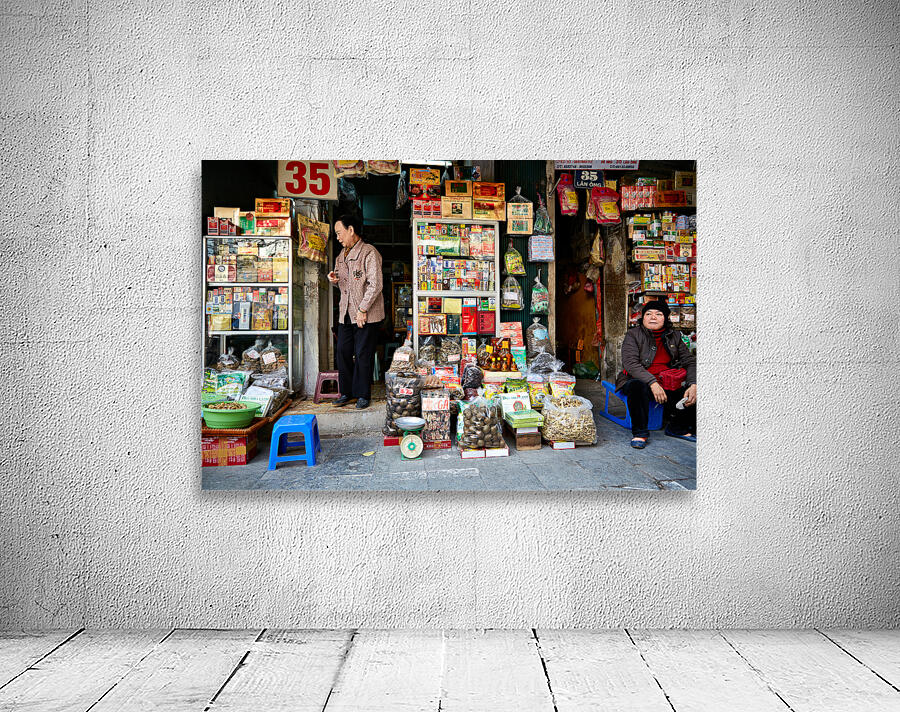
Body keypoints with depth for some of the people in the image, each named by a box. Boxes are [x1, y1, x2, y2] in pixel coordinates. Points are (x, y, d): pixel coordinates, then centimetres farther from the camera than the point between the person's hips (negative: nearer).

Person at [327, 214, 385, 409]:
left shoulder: (369, 252, -10)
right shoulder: (342, 256, 16)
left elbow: (375, 285, -16)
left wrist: (362, 309, -17)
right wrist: (334, 280, 3)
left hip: (366, 314, -7)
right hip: (345, 312, 7)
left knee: (363, 355, -1)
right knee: (343, 352, 8)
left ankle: (363, 395, 11)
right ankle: (346, 392, 20)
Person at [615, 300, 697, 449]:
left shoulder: (674, 336, 10)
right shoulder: (633, 335, -3)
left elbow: (690, 362, 5)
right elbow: (630, 363, -17)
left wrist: (693, 385, -16)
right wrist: (652, 383, -31)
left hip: (668, 385, 4)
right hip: (637, 380, -4)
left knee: (691, 392, -19)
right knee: (639, 386, -39)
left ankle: (677, 428, 10)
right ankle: (639, 433, -21)